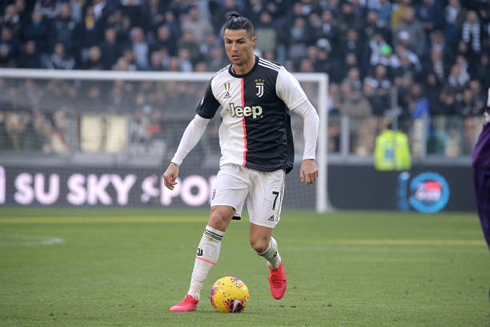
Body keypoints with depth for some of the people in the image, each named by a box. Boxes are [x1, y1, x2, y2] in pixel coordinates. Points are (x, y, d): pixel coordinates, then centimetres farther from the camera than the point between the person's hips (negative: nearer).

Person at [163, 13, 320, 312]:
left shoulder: (275, 76, -9)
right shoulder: (219, 82, 4)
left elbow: (309, 114, -4)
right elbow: (199, 122, 16)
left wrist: (309, 158, -13)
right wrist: (176, 162, 10)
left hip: (270, 168, -3)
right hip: (234, 164, 3)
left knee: (259, 242, -5)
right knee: (218, 218, -20)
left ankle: (276, 265, 34)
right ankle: (193, 295, -18)